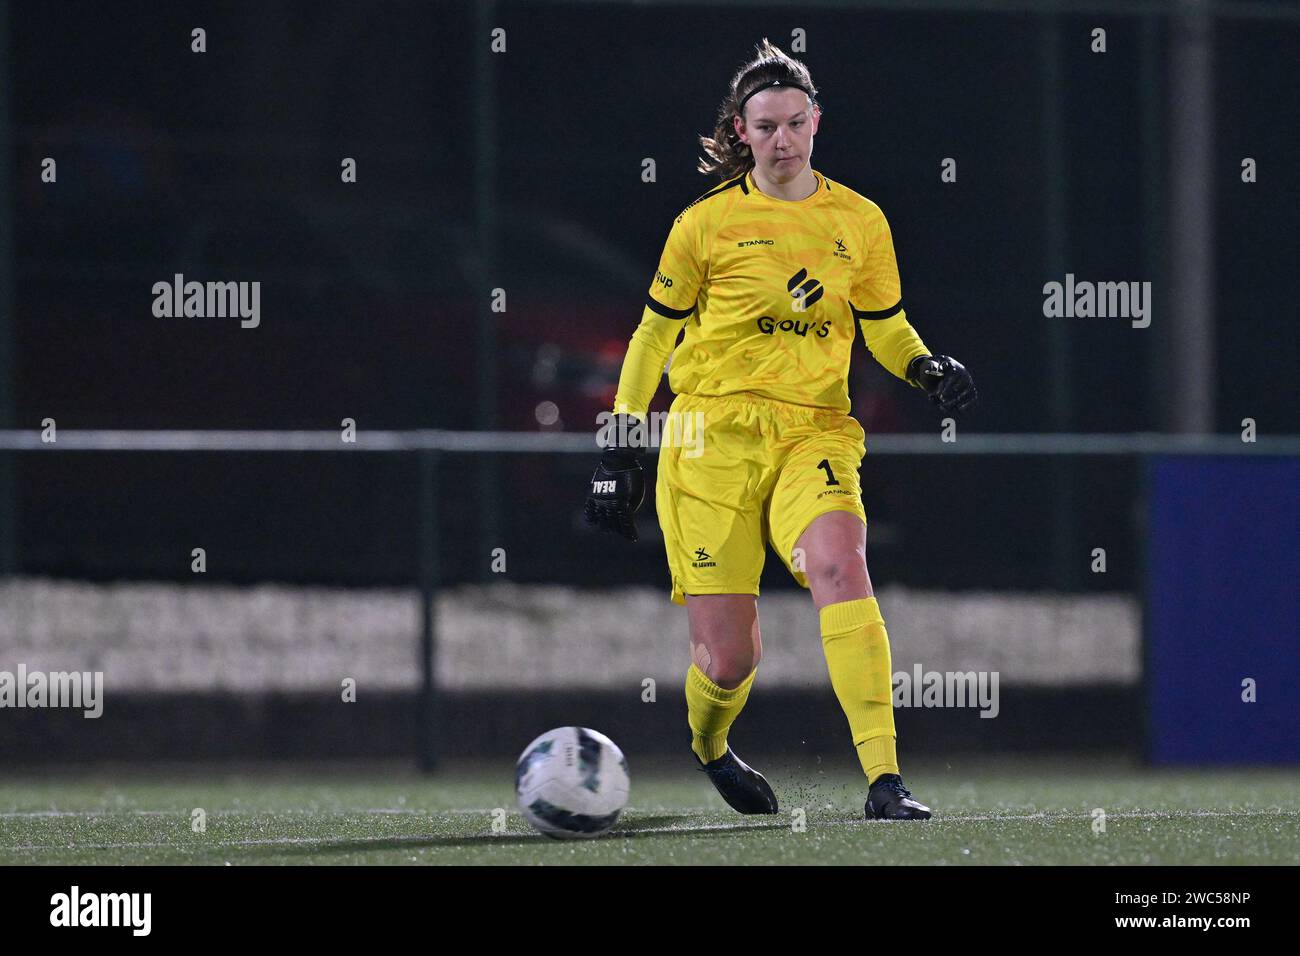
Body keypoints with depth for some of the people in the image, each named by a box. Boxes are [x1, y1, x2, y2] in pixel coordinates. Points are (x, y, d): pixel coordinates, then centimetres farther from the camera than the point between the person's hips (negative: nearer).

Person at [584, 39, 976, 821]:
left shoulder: (859, 222, 9)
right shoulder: (707, 224, 3)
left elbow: (886, 330, 20)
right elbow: (653, 336, 11)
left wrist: (930, 370, -2)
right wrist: (621, 451, 8)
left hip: (815, 434, 1)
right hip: (715, 434, -1)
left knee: (840, 566, -31)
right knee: (729, 657, -5)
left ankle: (885, 780, -35)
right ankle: (709, 747, 33)